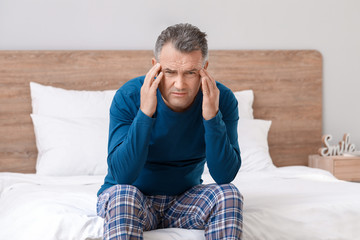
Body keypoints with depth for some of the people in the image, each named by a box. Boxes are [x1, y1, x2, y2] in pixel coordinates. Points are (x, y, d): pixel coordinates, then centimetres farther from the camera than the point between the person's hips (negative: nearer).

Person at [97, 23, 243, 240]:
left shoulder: (223, 99, -14)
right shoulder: (128, 97, -19)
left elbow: (225, 176, -20)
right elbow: (122, 176, -26)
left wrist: (212, 116, -32)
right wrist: (145, 114, -35)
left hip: (185, 199, 2)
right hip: (135, 199, -2)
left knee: (229, 194, -25)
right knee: (122, 194, -34)